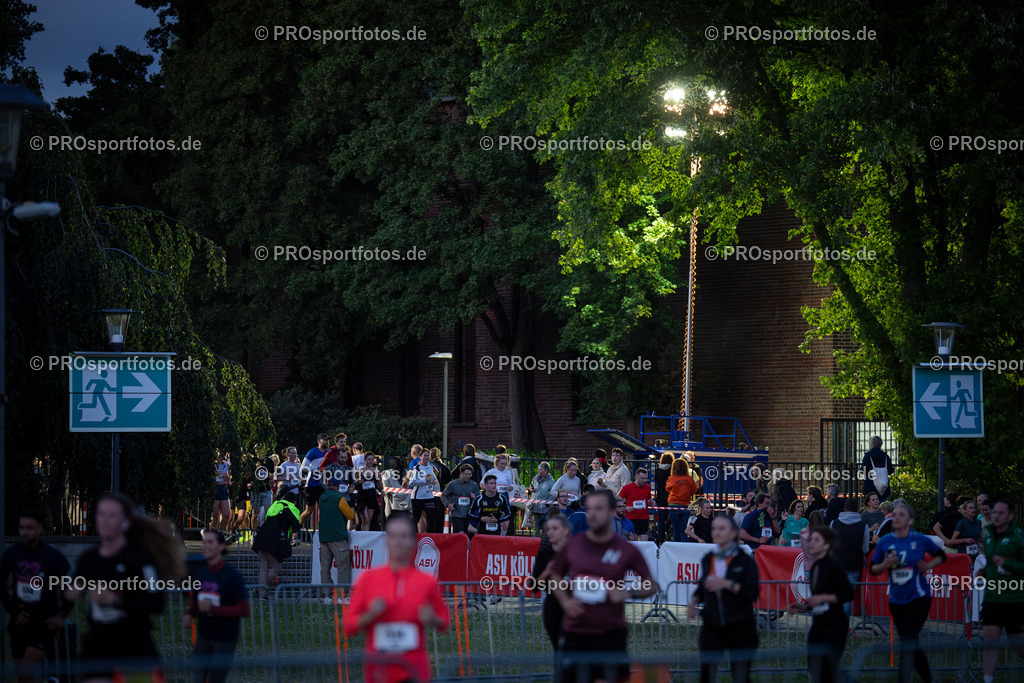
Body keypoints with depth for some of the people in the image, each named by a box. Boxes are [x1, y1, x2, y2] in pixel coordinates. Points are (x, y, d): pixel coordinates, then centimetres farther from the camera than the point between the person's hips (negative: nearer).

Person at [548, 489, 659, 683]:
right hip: (574, 630, 2)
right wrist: (565, 601, -3)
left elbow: (651, 586, 4)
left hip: (611, 633, -2)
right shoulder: (572, 545, 3)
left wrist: (629, 593, -15)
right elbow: (556, 577, 15)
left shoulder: (626, 550, -3)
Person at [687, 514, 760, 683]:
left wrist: (727, 584, -23)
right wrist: (694, 601, 3)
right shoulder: (707, 560, 9)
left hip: (740, 626, -3)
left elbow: (752, 594, -13)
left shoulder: (745, 561, -4)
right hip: (712, 626, 3)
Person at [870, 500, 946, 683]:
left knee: (907, 642, -14)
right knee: (911, 643, 13)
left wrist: (928, 566, -7)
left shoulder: (920, 540, -5)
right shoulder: (885, 542, 1)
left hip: (918, 597, -4)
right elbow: (873, 569, 7)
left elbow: (941, 556, 11)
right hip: (896, 598, 4)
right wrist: (884, 565, -14)